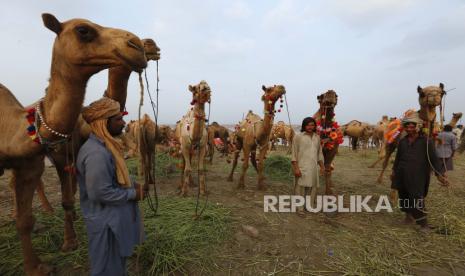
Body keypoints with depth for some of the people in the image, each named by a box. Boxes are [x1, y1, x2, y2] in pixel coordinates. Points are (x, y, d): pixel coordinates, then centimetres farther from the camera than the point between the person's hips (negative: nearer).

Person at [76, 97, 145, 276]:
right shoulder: (97, 153, -28)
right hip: (106, 223, -10)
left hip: (114, 218, 10)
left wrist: (131, 185, 2)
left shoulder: (105, 146, 5)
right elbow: (100, 193, -29)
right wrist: (133, 194, -18)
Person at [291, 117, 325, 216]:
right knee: (301, 188, -1)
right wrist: (296, 168, -15)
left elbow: (319, 153, 19)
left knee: (313, 187, 10)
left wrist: (322, 166, 16)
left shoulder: (317, 137, 12)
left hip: (313, 167, 6)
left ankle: (311, 206, 25)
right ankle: (300, 208, 9)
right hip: (302, 167, -5)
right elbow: (294, 153, -9)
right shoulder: (298, 137, -5)